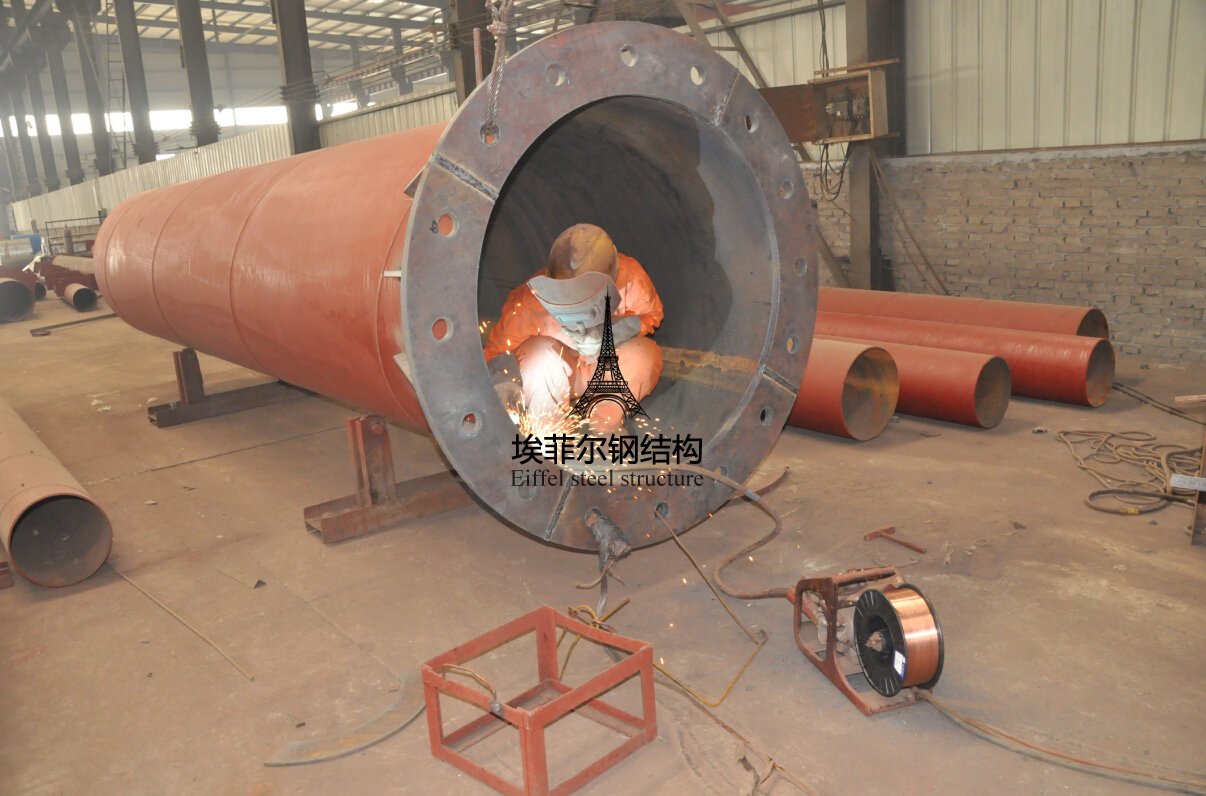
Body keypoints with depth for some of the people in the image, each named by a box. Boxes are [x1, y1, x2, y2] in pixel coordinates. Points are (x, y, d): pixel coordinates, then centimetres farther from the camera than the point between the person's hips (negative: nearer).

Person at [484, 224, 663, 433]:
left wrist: (612, 332, -31)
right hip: (559, 374, -1)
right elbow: (500, 346, -19)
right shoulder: (532, 299, -31)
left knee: (645, 355, -29)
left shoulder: (631, 280, -29)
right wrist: (502, 380, -43)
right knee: (538, 353, -33)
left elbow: (651, 316, -10)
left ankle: (604, 429, -10)